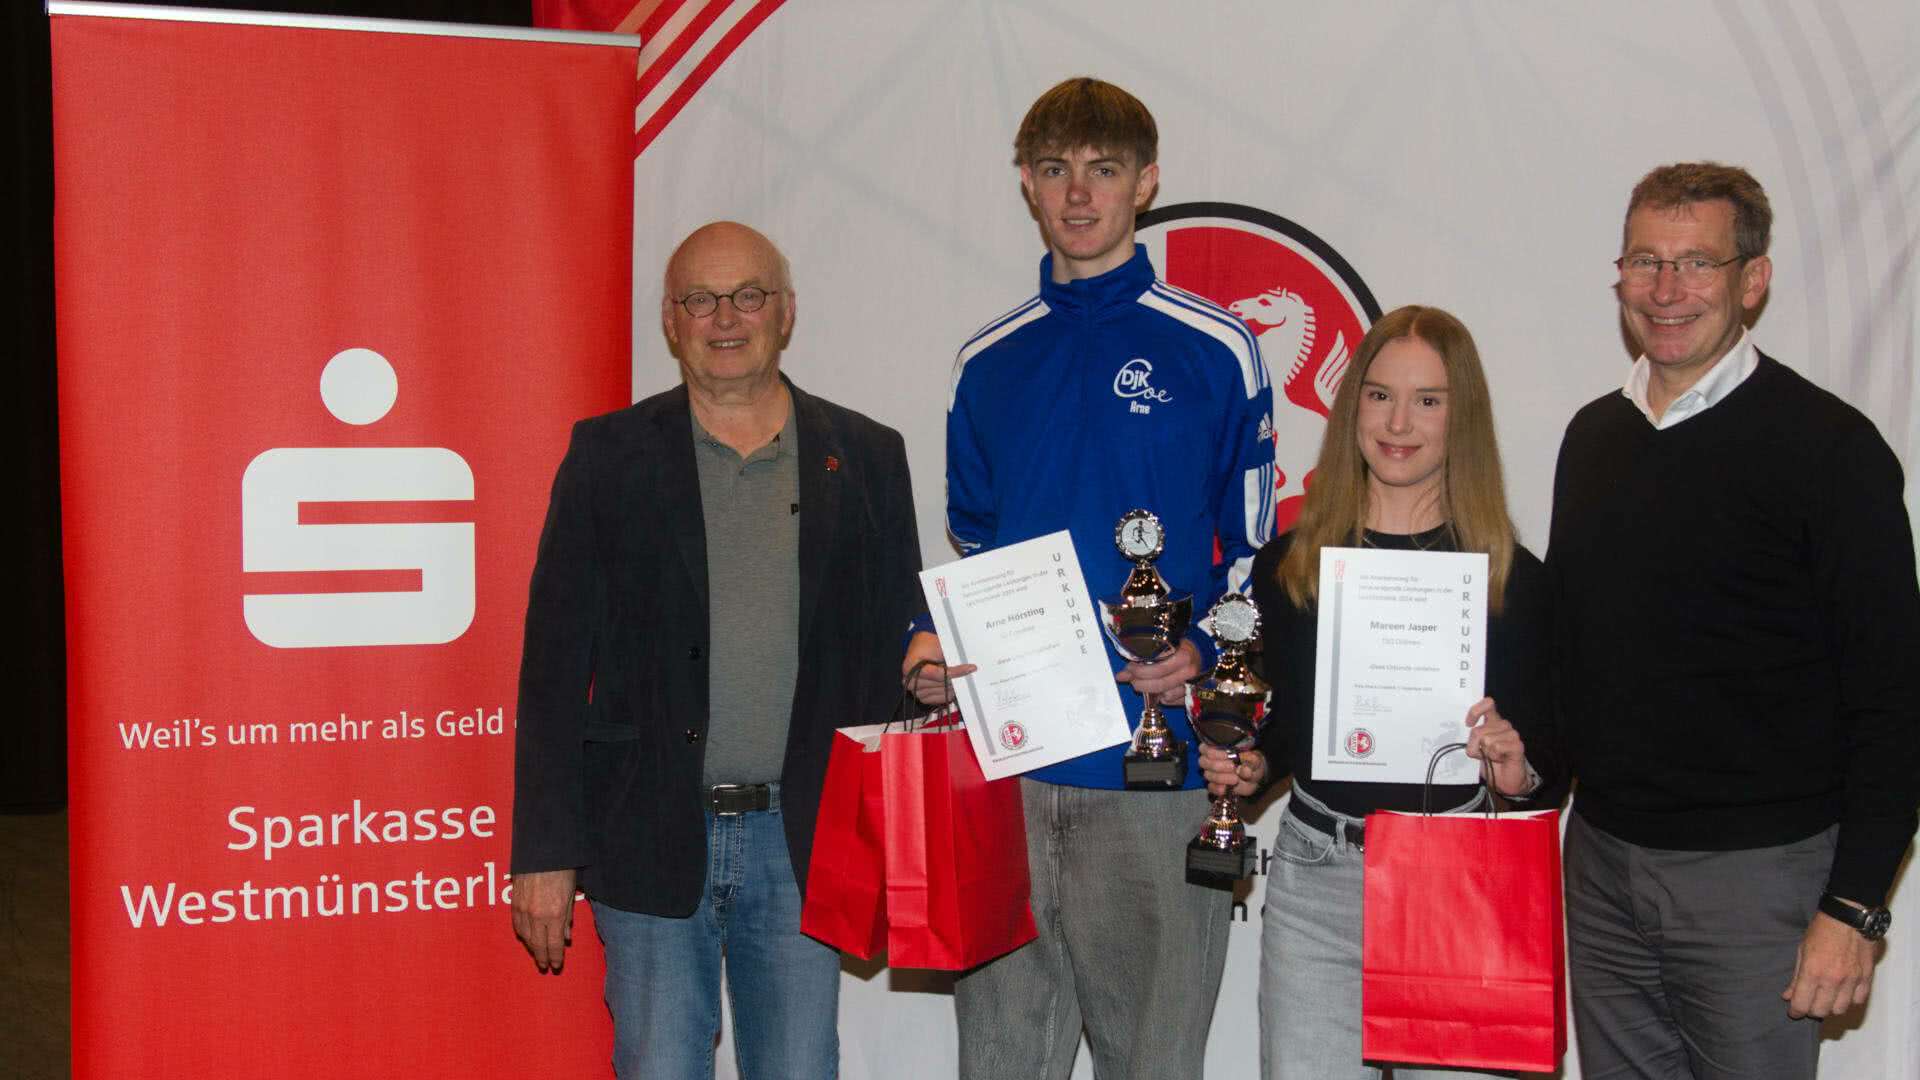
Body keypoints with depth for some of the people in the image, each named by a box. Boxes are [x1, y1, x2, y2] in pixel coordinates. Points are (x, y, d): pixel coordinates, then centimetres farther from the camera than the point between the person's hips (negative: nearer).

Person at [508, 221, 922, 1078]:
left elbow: (899, 655, 7)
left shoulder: (867, 459, 6)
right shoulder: (609, 456, 2)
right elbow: (554, 664, 1)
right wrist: (545, 851, -4)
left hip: (803, 842, 1)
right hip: (651, 840, -1)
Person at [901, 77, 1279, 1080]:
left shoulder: (1215, 350, 1)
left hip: (1159, 760, -3)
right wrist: (934, 641, 3)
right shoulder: (987, 361, 13)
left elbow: (1258, 546, 4)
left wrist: (1205, 650, -14)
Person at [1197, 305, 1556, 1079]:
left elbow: (1547, 749, 4)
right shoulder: (1288, 565, 3)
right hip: (1315, 878, 2)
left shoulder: (1513, 579, -2)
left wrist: (1519, 772, -17)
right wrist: (1248, 768, -5)